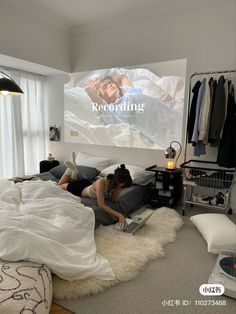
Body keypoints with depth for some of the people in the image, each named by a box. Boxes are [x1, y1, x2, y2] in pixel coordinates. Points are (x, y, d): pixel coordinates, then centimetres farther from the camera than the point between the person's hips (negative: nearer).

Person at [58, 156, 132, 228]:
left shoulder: (114, 182, -27)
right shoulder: (101, 183, -46)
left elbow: (114, 199, -18)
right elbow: (101, 205, -49)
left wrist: (117, 190, -36)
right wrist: (119, 215, -56)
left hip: (88, 185, 6)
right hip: (79, 189, -6)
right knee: (58, 187, 24)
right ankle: (71, 171, 22)